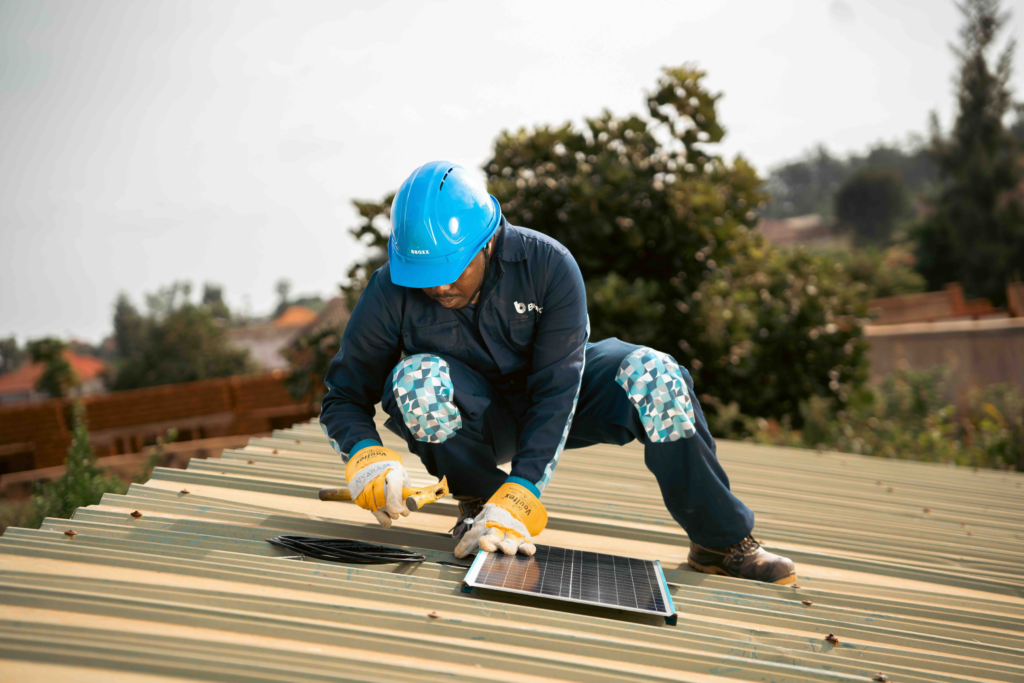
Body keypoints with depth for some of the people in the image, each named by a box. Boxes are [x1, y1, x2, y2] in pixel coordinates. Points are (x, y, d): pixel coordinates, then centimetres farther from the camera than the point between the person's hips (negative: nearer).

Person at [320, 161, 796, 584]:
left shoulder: (548, 266, -26)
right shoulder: (391, 292, -22)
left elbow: (556, 392, -30)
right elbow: (344, 395, -13)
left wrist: (519, 497, -41)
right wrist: (364, 455, -36)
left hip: (545, 410, 0)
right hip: (474, 423, 0)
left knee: (653, 377, -28)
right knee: (418, 380, -34)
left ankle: (722, 541, -12)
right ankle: (477, 500, -9)